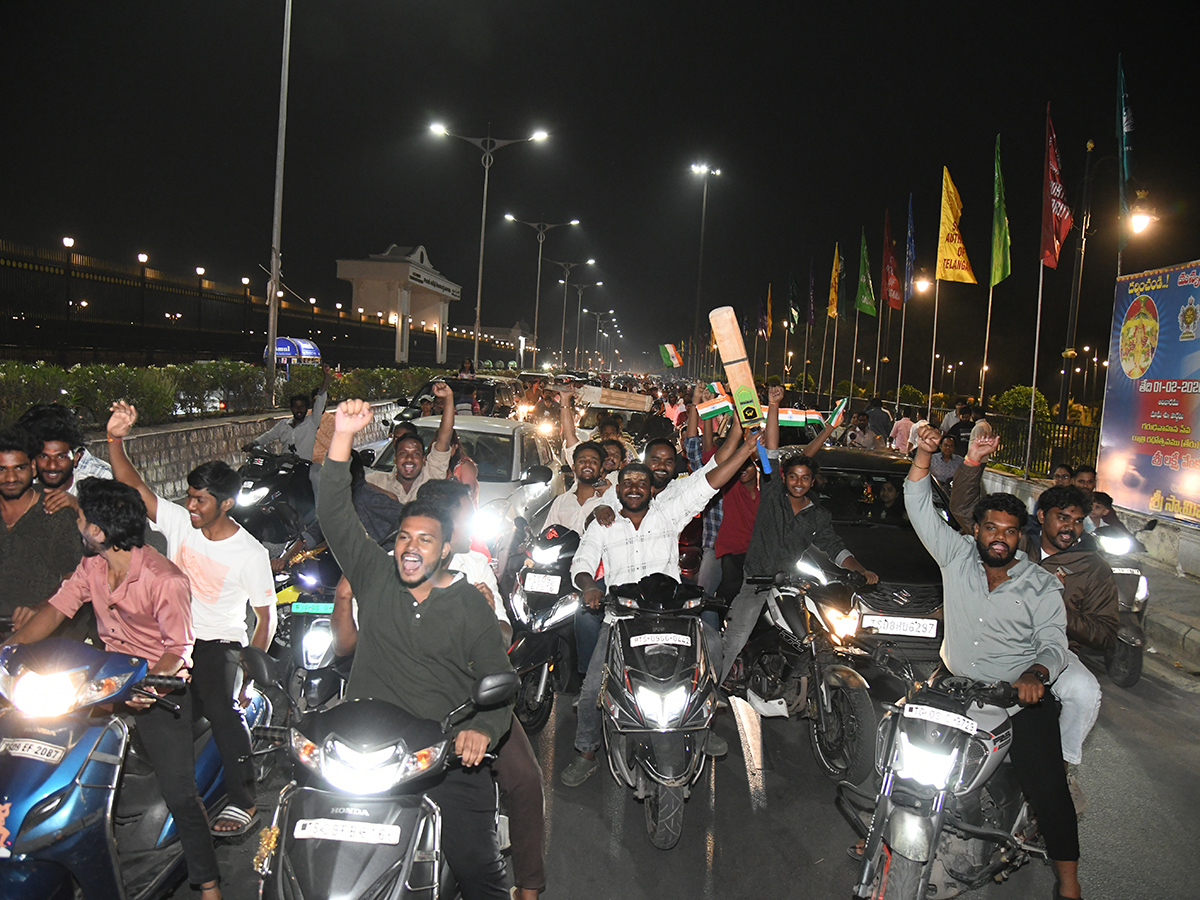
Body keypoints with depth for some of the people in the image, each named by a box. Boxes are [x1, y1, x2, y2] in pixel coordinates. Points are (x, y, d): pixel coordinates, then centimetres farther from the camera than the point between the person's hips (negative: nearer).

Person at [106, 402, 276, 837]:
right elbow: (132, 485, -6)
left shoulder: (250, 553, -10)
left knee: (221, 708, -23)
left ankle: (245, 802, -16)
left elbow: (266, 616, -6)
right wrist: (116, 439, -22)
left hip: (219, 642, -5)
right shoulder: (178, 520, 0)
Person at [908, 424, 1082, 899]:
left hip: (1019, 696, -1)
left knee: (1048, 785, -11)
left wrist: (1035, 674, -23)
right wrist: (923, 454, -13)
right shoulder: (957, 555, 4)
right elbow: (921, 508, -1)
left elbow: (1054, 643, -1)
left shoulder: (1041, 585, 2)